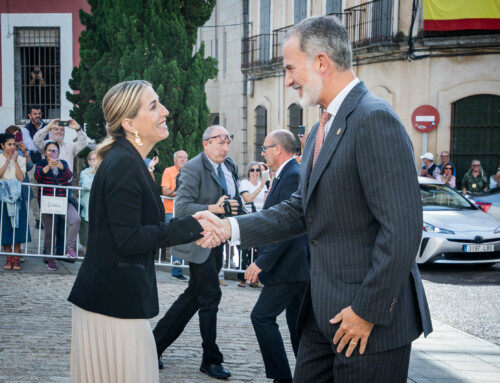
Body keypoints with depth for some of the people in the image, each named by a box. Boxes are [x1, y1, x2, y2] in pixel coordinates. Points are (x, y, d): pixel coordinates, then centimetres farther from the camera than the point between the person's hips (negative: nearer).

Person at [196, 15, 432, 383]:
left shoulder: (375, 119, -17)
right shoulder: (322, 128, 14)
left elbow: (402, 228, -22)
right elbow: (301, 209, 16)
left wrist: (368, 311, -19)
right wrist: (231, 227, 5)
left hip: (372, 317, -9)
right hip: (325, 311, 9)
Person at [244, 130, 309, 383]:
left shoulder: (292, 176, -17)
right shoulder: (292, 174, 15)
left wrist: (263, 262, -22)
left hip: (290, 265, -10)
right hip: (300, 264, 10)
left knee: (262, 316, -8)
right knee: (297, 323, 13)